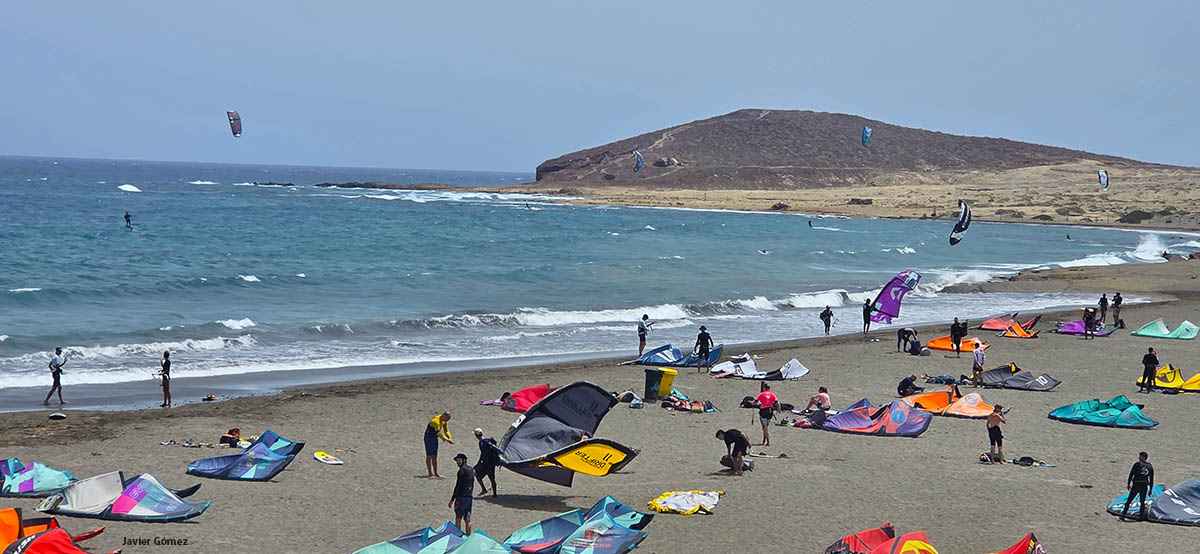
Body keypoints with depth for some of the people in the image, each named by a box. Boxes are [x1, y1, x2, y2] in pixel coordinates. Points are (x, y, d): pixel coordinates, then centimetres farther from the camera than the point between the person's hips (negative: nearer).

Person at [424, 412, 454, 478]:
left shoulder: (444, 422, 3)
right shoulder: (436, 421, -26)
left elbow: (446, 431, 9)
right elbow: (439, 433, -29)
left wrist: (450, 438, -8)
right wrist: (447, 440, -30)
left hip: (435, 438, 9)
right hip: (429, 437, -9)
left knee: (434, 456, 10)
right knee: (429, 456, -8)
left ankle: (435, 473, 13)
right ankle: (430, 474, -9)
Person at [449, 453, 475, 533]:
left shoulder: (462, 470, -13)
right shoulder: (471, 470, 12)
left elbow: (458, 486, -16)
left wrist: (452, 500, -14)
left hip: (461, 496, -8)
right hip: (469, 496, 8)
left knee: (458, 517, -1)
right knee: (467, 519, 11)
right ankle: (468, 534, 12)